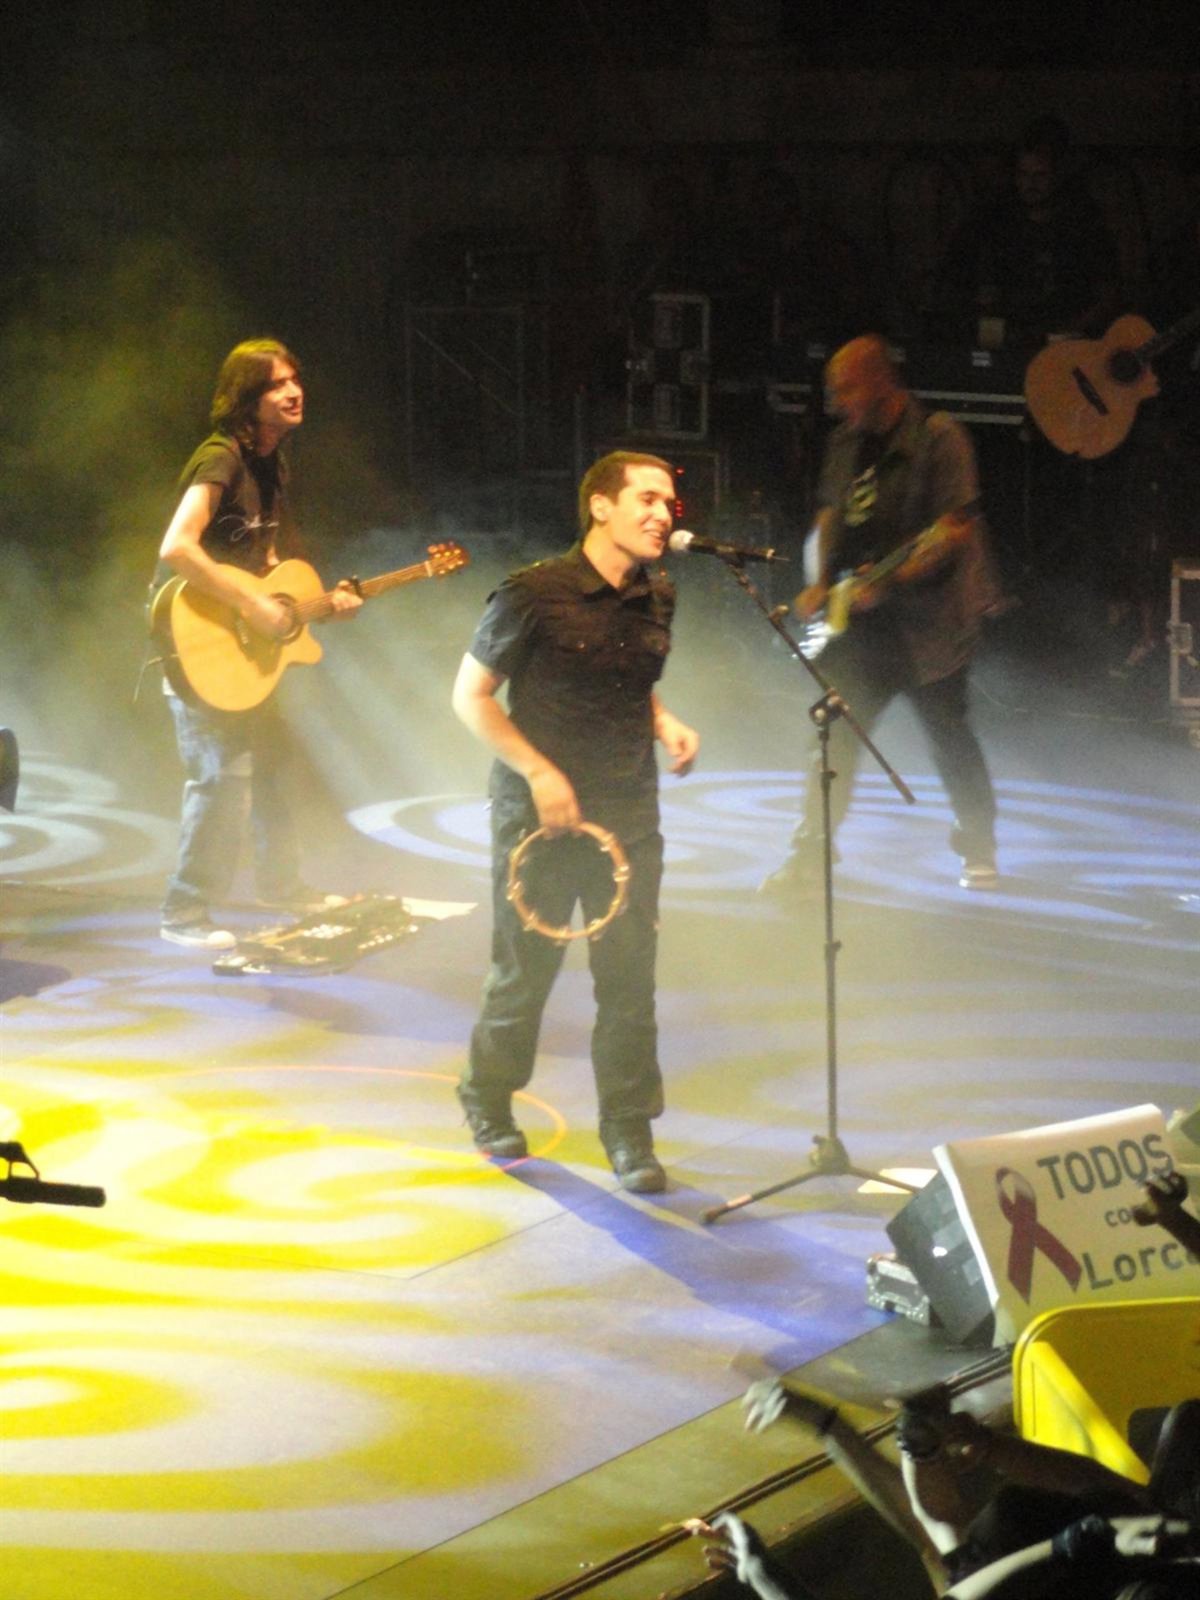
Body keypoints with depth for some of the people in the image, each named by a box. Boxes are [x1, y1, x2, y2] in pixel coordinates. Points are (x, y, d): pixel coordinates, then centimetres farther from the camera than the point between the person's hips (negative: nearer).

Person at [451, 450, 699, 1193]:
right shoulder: (536, 594, -14)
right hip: (540, 812, -4)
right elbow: (470, 695, -8)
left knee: (630, 973, 1)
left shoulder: (656, 599, 5)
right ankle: (489, 1104, 30)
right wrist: (539, 771, -15)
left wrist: (666, 725, 1)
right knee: (525, 970, 7)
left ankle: (630, 1131, 12)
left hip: (629, 815, 4)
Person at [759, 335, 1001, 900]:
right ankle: (809, 858, -2)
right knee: (836, 731, -4)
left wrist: (891, 579, -24)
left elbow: (955, 530, -18)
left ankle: (979, 852, 25)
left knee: (948, 736, 5)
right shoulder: (846, 442, 11)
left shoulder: (936, 438, -12)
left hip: (927, 616, -5)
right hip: (862, 619, 6)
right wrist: (821, 583, 4)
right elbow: (830, 516, 20)